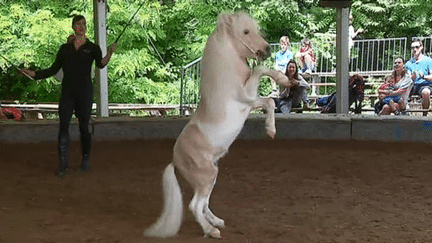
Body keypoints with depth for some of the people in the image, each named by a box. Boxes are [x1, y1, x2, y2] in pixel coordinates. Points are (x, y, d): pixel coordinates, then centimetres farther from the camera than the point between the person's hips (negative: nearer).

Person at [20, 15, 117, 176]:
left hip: (84, 91, -2)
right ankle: (63, 164, -2)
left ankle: (86, 159, 21)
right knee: (63, 126, -6)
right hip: (67, 91, 2)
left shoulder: (92, 48, 3)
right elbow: (54, 69, 12)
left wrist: (110, 54, -35)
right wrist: (34, 74, 3)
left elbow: (100, 64, -16)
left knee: (84, 126, 3)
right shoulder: (65, 48, 10)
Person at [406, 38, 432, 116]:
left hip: (425, 85, -3)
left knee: (426, 92, -39)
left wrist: (424, 76, -24)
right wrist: (413, 76, -19)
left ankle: (425, 115, -22)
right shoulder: (409, 63, 14)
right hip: (413, 86, 3)